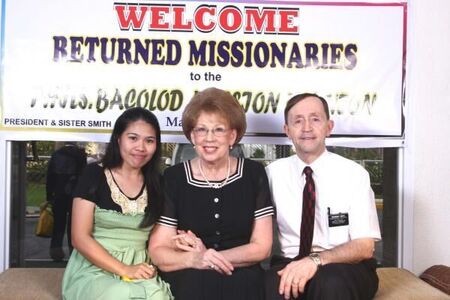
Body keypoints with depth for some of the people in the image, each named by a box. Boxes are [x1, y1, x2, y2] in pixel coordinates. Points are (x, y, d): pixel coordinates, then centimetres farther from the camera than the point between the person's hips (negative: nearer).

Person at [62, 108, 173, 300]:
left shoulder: (157, 183, 6)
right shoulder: (94, 175, -4)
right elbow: (80, 238, -8)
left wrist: (147, 268, -9)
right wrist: (124, 270, -14)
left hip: (140, 272, 3)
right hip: (94, 270, -3)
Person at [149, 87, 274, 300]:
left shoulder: (253, 173, 1)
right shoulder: (173, 178, -1)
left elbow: (261, 247, 0)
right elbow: (158, 252, -2)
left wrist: (208, 255, -10)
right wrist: (193, 259, -20)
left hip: (242, 279, 2)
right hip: (189, 281, -1)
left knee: (244, 282, -26)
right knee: (195, 281, -28)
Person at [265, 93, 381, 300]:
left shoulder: (354, 174, -4)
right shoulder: (273, 172, 2)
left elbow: (364, 247, -8)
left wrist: (316, 259, -25)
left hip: (345, 269, 0)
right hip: (290, 264, 1)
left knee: (331, 283, -35)